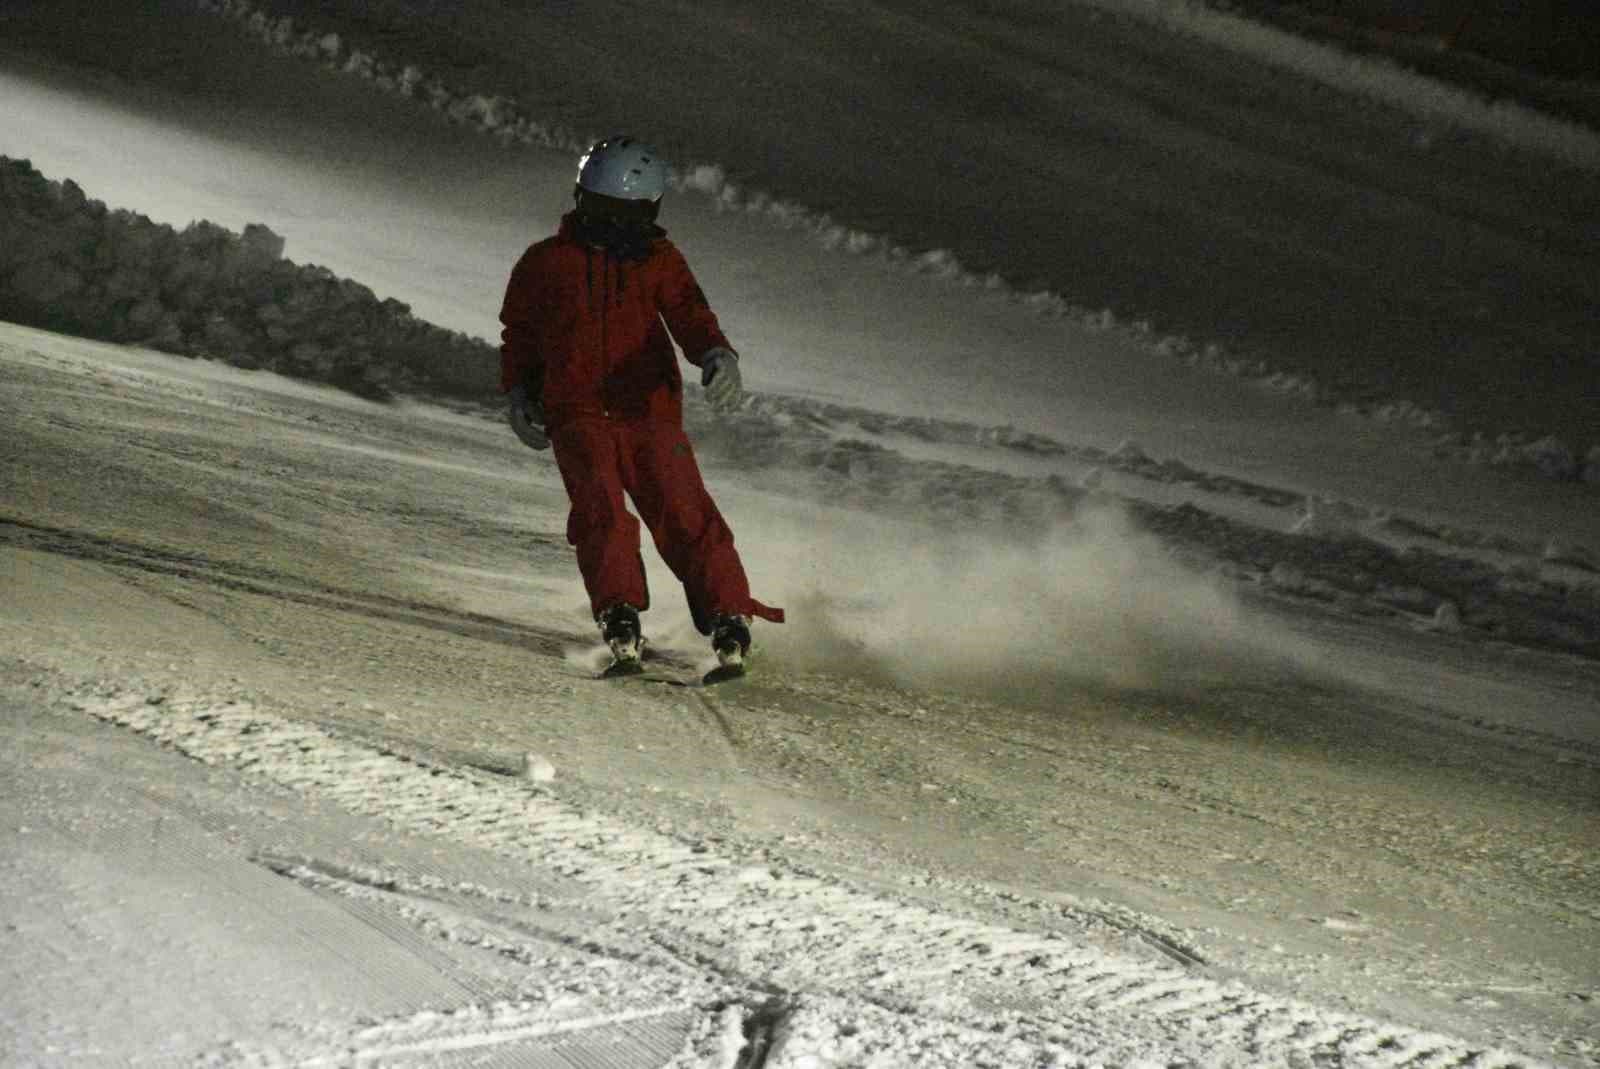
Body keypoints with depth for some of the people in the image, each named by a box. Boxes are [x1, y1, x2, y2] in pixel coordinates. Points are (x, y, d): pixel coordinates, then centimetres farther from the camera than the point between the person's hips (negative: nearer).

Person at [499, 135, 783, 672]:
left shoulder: (659, 260, 13)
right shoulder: (545, 262, 14)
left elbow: (690, 315, -1)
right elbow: (519, 335, 25)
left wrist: (717, 356, -22)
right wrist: (518, 394, 10)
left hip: (650, 410, 0)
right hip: (577, 416, 0)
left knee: (686, 517, -11)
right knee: (601, 511, -21)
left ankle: (729, 621, -7)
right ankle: (620, 620, -22)